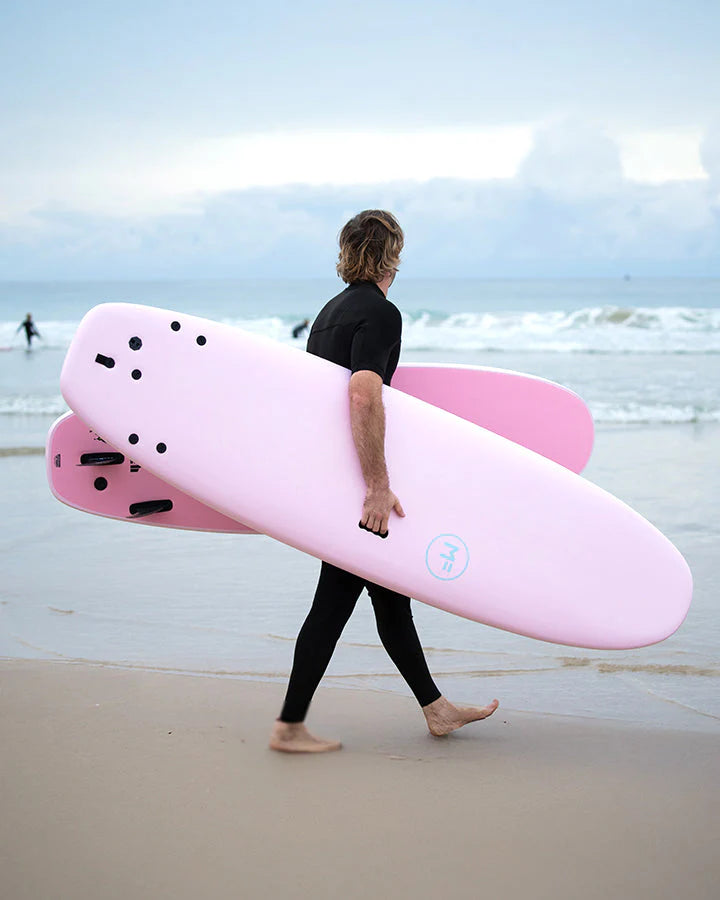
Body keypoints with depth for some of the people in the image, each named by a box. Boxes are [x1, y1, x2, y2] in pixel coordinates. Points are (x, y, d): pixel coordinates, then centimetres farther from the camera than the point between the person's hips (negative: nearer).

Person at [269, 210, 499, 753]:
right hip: (351, 482, -9)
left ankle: (436, 708, 22)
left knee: (387, 591, 13)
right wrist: (379, 486, -27)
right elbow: (363, 398, -28)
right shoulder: (381, 313, -14)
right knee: (336, 600, -2)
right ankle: (290, 726, 4)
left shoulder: (332, 310, 14)